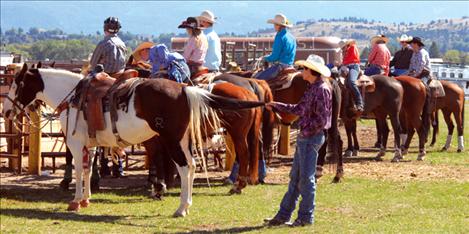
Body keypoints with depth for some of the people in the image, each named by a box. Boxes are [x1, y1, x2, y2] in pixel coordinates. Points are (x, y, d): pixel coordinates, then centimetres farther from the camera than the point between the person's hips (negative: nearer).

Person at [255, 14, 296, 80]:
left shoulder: (280, 37, -15)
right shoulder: (292, 37, 12)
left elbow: (275, 57, -15)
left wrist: (265, 58, 3)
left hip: (280, 66, -10)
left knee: (257, 77, -13)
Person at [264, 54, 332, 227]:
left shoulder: (322, 90, -16)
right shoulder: (312, 88, 13)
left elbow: (321, 119, -20)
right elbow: (298, 109, 22)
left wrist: (306, 128, -14)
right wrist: (276, 106, 24)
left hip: (312, 138, -10)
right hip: (304, 137, 10)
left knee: (306, 177, -2)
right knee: (295, 177, 13)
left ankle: (306, 217, 7)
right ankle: (284, 215, 19)